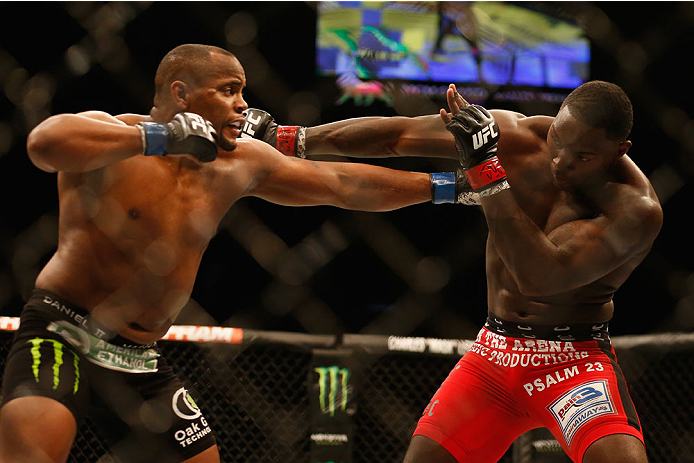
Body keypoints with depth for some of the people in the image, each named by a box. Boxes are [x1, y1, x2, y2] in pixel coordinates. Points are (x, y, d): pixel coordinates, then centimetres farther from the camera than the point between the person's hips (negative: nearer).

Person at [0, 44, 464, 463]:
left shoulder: (238, 164, 9)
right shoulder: (113, 138, -11)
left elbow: (344, 185, 15)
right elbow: (45, 142, -34)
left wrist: (444, 185, 15)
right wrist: (160, 138, -29)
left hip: (141, 361, 7)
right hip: (62, 335, -7)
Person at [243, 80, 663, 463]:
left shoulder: (637, 210, -20)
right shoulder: (520, 135, -7)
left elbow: (542, 275, -32)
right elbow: (399, 136, 2)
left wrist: (487, 170, -34)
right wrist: (290, 138, 6)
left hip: (574, 361, -4)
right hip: (495, 353, 4)